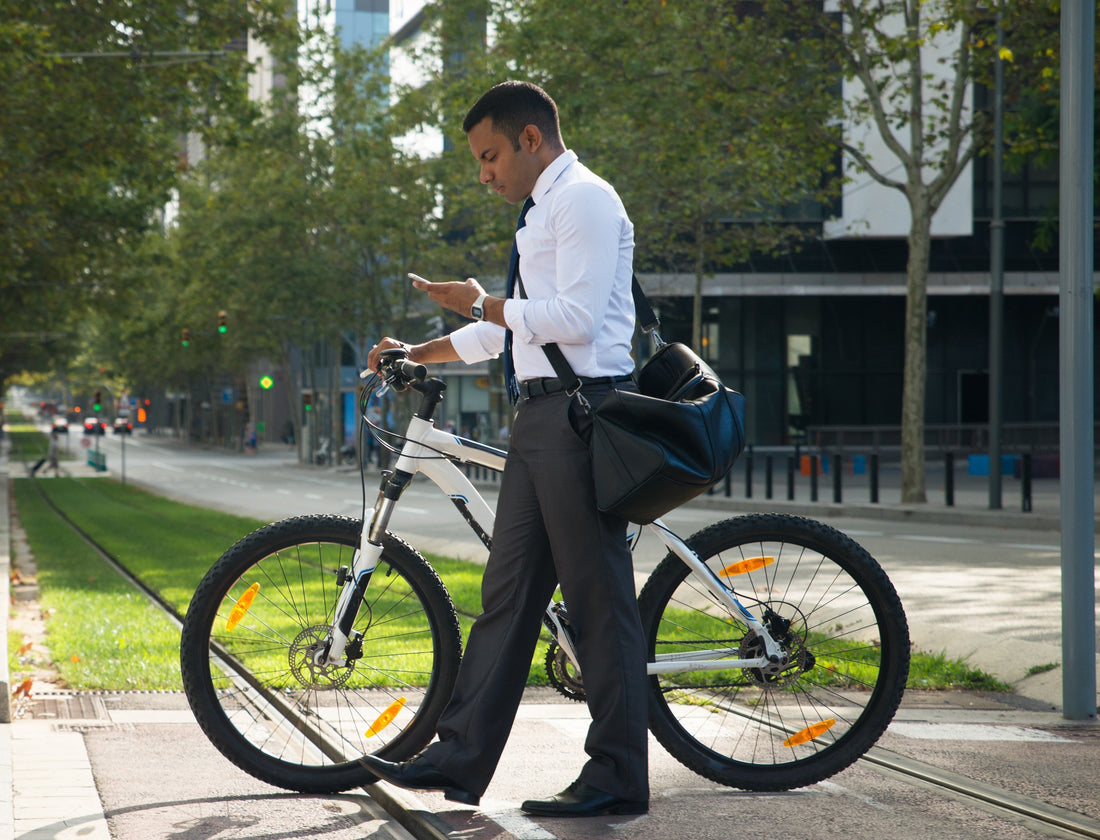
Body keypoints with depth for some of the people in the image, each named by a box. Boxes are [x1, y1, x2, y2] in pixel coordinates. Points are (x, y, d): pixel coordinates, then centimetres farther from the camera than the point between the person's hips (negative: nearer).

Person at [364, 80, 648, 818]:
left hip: (581, 410, -10)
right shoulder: (541, 212, 23)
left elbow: (575, 317, -19)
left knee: (599, 595, -7)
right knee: (510, 589, 9)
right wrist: (418, 354, 24)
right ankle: (462, 757, 12)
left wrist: (481, 302, -10)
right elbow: (511, 327, 28)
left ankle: (618, 777, -2)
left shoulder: (583, 199, -8)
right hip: (540, 414, 10)